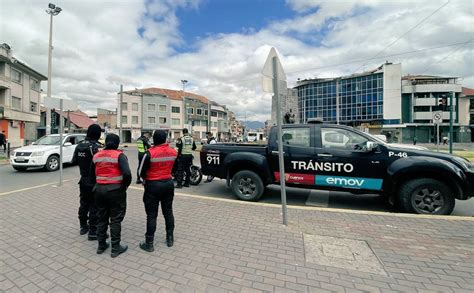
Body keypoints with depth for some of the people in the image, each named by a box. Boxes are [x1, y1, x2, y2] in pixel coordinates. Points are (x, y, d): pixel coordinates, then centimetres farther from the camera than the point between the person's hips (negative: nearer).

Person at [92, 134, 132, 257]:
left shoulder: (96, 156, 5)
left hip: (99, 189, 5)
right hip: (115, 190, -5)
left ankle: (101, 245, 31)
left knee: (101, 218, 19)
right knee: (116, 219, 6)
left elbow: (92, 173, 9)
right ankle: (115, 248, 16)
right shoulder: (119, 155, -13)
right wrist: (125, 186, -8)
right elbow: (127, 173, -23)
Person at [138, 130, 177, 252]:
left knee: (151, 215, 6)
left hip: (153, 185, -4)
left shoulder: (150, 153, -18)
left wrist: (146, 179, 10)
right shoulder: (173, 152, -3)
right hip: (168, 183, 5)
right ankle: (170, 239, 28)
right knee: (168, 212, 17)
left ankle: (149, 243, 17)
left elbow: (141, 172, -8)